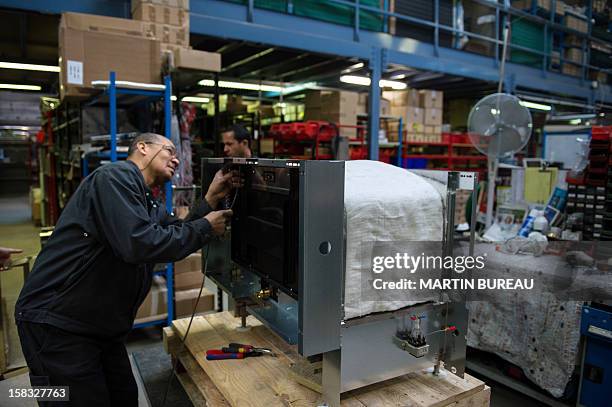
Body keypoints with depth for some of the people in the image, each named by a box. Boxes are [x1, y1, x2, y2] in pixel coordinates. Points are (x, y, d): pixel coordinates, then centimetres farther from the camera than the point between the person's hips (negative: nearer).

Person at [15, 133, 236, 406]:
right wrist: (205, 227, -19)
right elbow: (141, 244, -30)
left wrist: (211, 198, -2)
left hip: (102, 327, 10)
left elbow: (179, 236, 7)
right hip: (56, 325, -10)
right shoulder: (116, 176, -17)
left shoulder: (149, 205, 15)